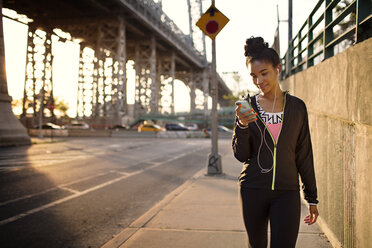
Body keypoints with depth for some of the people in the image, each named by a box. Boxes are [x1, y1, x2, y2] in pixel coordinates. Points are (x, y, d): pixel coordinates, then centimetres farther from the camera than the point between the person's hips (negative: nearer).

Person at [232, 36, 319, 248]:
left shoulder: (297, 107, 2)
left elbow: (304, 155, 6)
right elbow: (241, 155, -2)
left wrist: (312, 197, 7)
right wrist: (242, 126, -19)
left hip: (287, 192, 0)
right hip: (253, 190, 1)